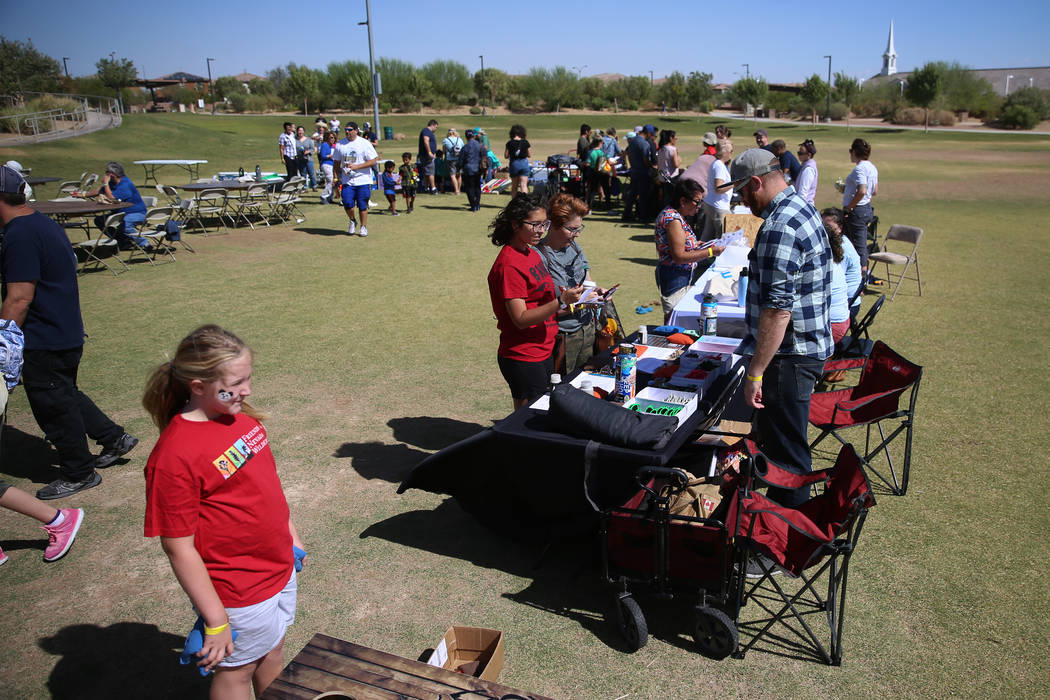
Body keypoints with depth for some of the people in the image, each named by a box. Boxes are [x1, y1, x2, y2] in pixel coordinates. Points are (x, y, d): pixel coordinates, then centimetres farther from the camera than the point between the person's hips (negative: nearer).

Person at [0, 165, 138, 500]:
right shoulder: (45, 224, 9)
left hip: (45, 342, -9)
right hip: (66, 333, 10)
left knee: (53, 407, 6)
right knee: (65, 395, 24)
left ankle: (79, 474, 20)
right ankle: (114, 438, 33)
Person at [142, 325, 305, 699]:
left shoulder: (242, 417, -3)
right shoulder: (174, 456, -27)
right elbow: (179, 548, -22)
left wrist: (291, 536, 17)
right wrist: (216, 622, -17)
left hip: (280, 568, 7)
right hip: (238, 592, -6)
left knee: (272, 653, 25)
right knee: (237, 670, 17)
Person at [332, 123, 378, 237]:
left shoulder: (364, 143, -3)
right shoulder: (340, 144, 8)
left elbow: (373, 161, -7)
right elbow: (336, 162, 17)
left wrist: (356, 166, -15)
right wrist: (340, 170, 3)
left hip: (363, 180, -2)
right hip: (347, 181, 2)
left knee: (362, 205, 2)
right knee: (347, 203, -9)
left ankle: (363, 227, 18)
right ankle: (352, 222, 18)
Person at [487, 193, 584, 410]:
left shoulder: (532, 253, 11)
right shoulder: (509, 265, -19)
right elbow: (521, 319, -22)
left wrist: (568, 296, 7)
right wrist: (561, 301, -28)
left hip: (543, 352, 9)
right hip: (523, 359, -9)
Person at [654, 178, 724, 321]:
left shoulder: (674, 214, 9)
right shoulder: (673, 219, -21)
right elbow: (679, 257, -24)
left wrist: (696, 245, 10)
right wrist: (710, 252, -20)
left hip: (682, 277, 10)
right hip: (674, 277, -10)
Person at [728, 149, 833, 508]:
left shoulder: (779, 229, -24)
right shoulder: (802, 207, 11)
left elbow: (778, 310, -28)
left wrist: (755, 373, -24)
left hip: (789, 356, -11)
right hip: (808, 346, 11)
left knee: (785, 451, 1)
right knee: (772, 434, 23)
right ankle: (781, 507, 39)